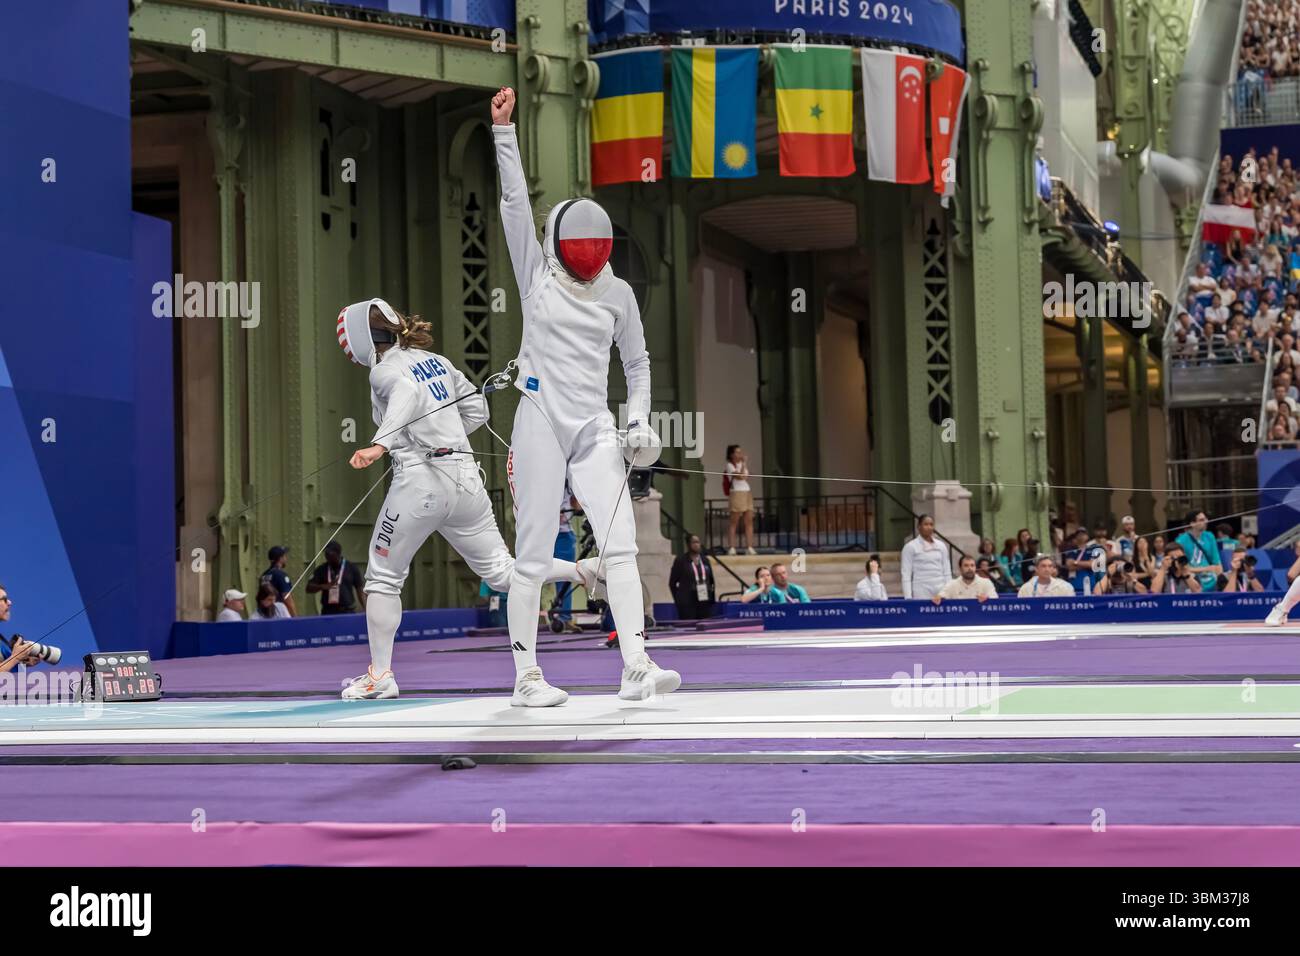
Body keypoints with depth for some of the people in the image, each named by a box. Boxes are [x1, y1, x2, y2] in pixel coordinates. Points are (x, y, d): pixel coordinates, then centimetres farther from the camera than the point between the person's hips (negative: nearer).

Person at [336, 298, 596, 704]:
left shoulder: (385, 369, -5)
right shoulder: (434, 359, 17)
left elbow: (406, 394, -29)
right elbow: (476, 408, 22)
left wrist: (380, 445, -42)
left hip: (419, 478, -6)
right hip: (464, 476, 6)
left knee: (382, 578, 14)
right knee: (502, 572, 9)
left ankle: (380, 675, 20)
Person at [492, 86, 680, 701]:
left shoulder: (617, 293, 6)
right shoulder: (536, 276, 0)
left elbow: (636, 362, 17)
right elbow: (514, 201, -10)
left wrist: (638, 420, 3)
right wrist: (503, 127, -18)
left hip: (595, 432, 2)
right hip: (540, 425, -2)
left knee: (620, 546, -11)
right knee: (533, 556, 0)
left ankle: (636, 669, -15)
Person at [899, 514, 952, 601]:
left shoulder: (941, 546, 12)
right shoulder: (910, 547, 1)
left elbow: (947, 573, 13)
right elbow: (906, 575, -2)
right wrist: (908, 599, -10)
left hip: (941, 591, 4)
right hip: (921, 594, -4)